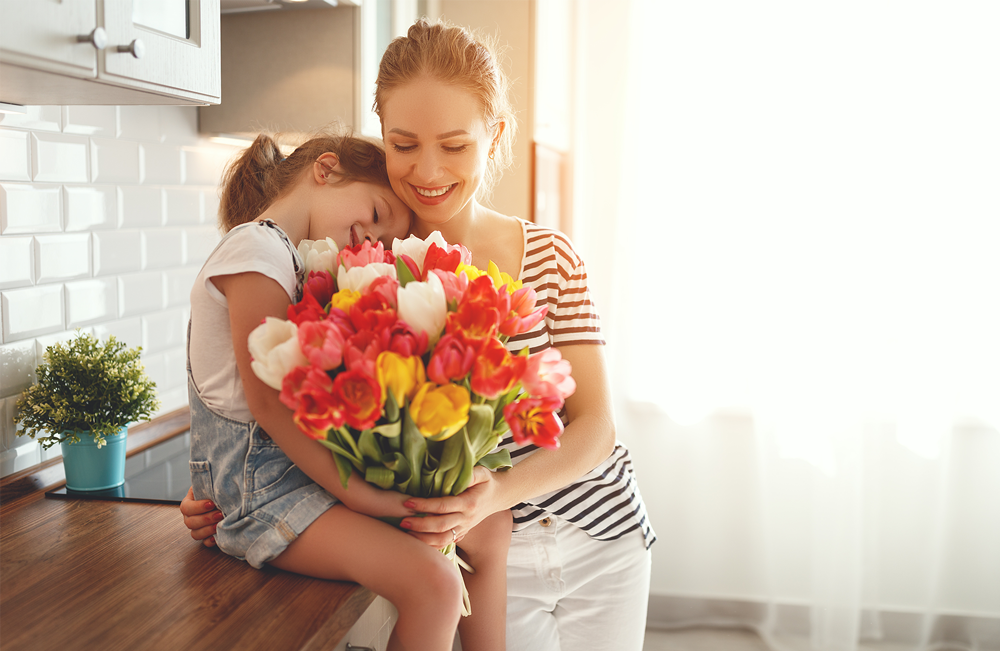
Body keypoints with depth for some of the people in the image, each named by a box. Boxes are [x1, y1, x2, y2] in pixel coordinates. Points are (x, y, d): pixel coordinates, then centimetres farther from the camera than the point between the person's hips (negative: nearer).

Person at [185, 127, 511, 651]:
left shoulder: (306, 263, 17)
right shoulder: (257, 248, -13)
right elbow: (267, 399, -21)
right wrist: (360, 494, -23)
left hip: (309, 463, 9)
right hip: (257, 480, -9)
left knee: (488, 526, 4)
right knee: (432, 583, -24)